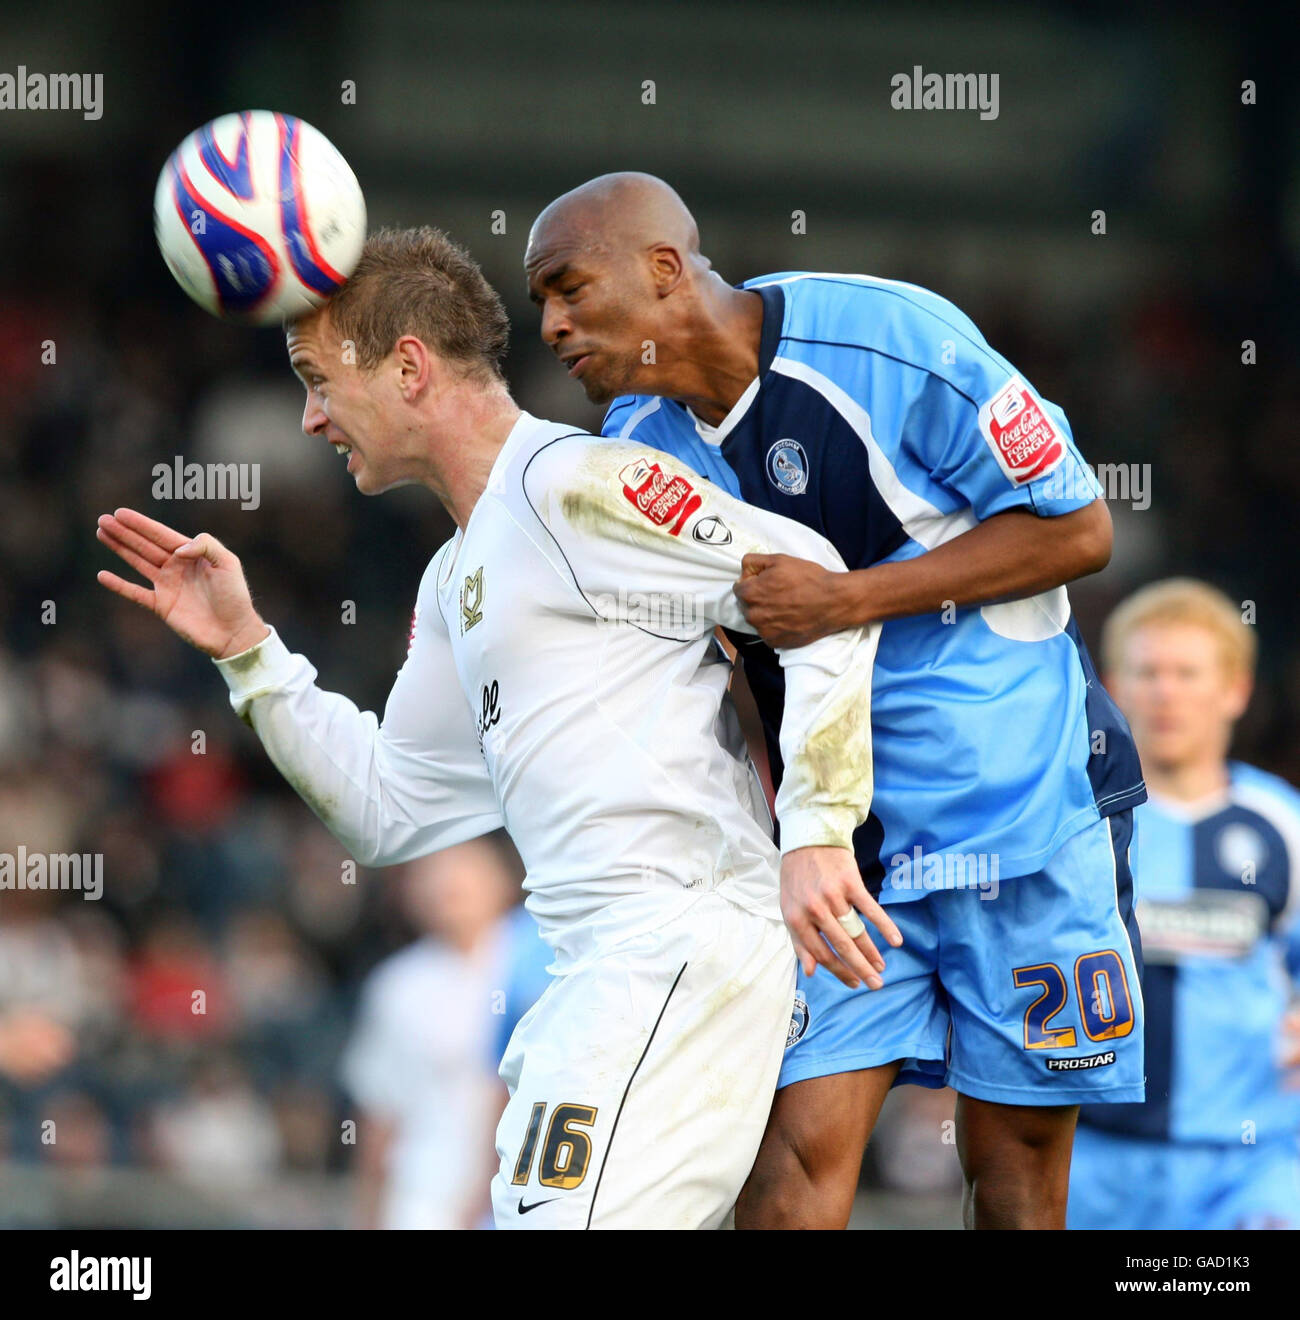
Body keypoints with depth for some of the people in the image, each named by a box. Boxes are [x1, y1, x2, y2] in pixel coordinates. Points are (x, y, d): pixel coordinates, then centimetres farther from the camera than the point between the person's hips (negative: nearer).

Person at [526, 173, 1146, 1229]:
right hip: (839, 835, 4)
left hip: (1025, 803, -4)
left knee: (1017, 1158, 2)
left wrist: (850, 601, -22)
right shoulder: (637, 448, 1)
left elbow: (1079, 529, -13)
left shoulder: (889, 340, -16)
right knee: (797, 1148, -10)